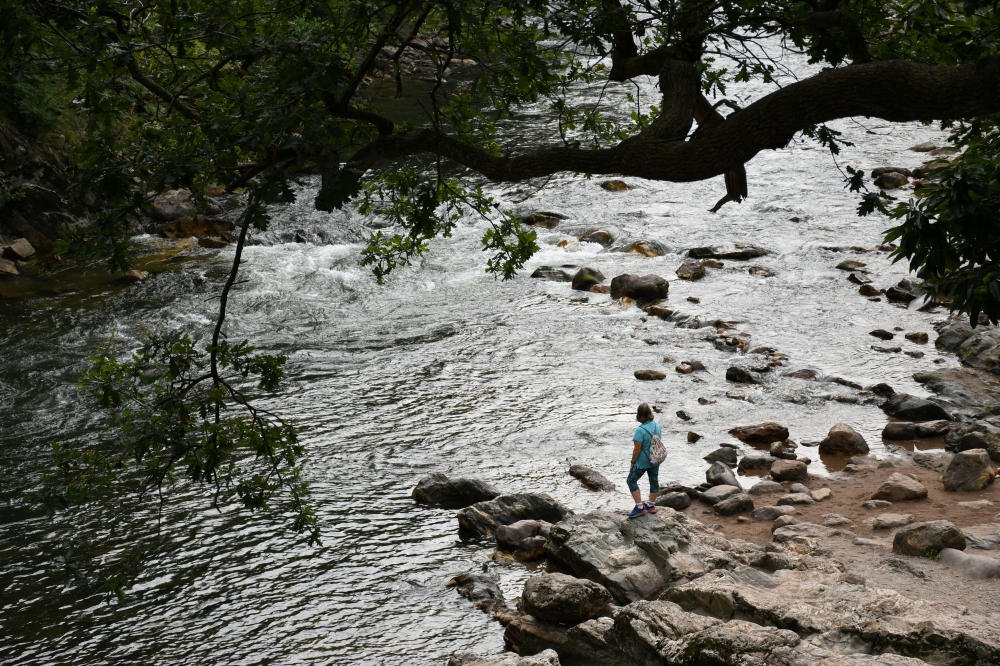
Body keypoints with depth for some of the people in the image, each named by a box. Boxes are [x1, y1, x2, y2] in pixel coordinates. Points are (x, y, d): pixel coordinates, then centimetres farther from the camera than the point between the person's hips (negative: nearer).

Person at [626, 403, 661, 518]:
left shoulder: (640, 430, -26)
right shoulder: (657, 425, -5)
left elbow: (637, 449, -22)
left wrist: (633, 462, -8)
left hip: (642, 462, -7)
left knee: (632, 481, 6)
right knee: (654, 480, 20)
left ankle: (640, 507, 5)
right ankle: (651, 505, 35)